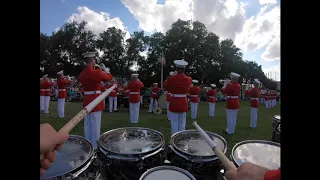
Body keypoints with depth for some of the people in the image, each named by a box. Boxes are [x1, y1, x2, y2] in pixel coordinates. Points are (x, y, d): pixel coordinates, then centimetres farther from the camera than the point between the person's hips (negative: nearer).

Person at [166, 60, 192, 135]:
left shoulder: (171, 78, -12)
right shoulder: (189, 79, -5)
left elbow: (168, 89, 4)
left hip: (174, 103, -2)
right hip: (183, 103, 2)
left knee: (174, 124, 7)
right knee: (182, 124, 12)